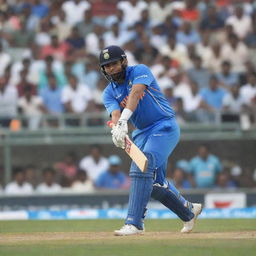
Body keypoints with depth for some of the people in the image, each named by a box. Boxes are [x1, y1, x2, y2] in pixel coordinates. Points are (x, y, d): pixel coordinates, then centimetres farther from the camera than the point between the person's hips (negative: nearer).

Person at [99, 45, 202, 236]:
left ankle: (134, 223, -30)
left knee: (142, 166, -25)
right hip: (142, 133, 7)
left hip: (164, 126, -7)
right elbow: (115, 114, -12)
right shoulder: (109, 93, 7)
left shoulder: (140, 71, -8)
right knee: (155, 183, 8)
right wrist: (117, 128, -37)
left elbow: (135, 93, -27)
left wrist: (123, 121, -43)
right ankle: (189, 211, 31)